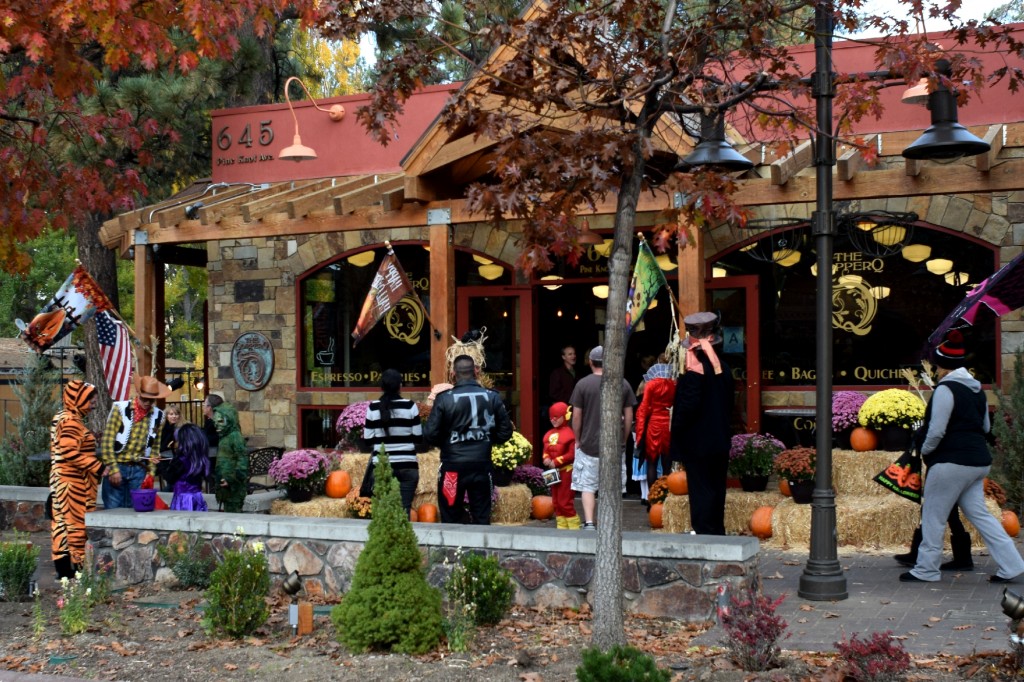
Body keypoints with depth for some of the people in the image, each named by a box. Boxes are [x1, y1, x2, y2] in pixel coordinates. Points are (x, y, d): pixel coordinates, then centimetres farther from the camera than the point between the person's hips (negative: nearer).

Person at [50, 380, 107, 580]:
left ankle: (64, 569, 13)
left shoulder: (68, 418, 17)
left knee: (65, 524, 9)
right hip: (72, 482, -10)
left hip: (74, 482, 10)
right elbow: (70, 453, -22)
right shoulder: (70, 421, -14)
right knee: (74, 523, -7)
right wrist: (98, 467, -21)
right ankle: (68, 570, -5)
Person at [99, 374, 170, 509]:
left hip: (139, 470, 3)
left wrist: (150, 473, 5)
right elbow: (107, 442, -9)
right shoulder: (120, 409, -7)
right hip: (117, 467, -3)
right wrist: (113, 469, -12)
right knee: (114, 510, -1)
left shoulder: (158, 416, 4)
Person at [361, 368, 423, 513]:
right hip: (407, 465, -1)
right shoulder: (410, 406, -3)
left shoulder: (373, 407, -1)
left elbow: (368, 439, 2)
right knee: (404, 509, 3)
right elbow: (418, 437, -1)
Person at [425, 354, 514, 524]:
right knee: (482, 519, 9)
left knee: (450, 521, 7)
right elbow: (505, 432, 2)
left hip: (452, 467, -2)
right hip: (482, 466, 2)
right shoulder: (492, 397, 0)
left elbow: (430, 435, -9)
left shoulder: (444, 398, -8)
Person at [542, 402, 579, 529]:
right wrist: (546, 458, -4)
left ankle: (574, 527, 0)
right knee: (556, 502, 11)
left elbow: (572, 454, -18)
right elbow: (546, 450, 18)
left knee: (565, 502, -8)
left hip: (566, 471, -8)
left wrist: (556, 462, -18)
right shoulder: (549, 434, 11)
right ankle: (561, 526, 18)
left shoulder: (569, 433, -13)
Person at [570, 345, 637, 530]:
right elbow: (629, 416, 4)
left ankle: (589, 523, -5)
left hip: (589, 444, -2)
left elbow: (576, 416, -3)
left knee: (587, 486, 5)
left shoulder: (583, 384, -4)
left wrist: (578, 440, 8)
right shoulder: (623, 384, 1)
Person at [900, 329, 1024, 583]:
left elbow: (936, 431, -17)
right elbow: (985, 426, 22)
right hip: (978, 460, 9)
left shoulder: (945, 389, -14)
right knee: (978, 513, 13)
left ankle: (926, 569, 9)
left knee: (933, 515, 2)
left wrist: (925, 451, -1)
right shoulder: (977, 389, 13)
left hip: (952, 461, -9)